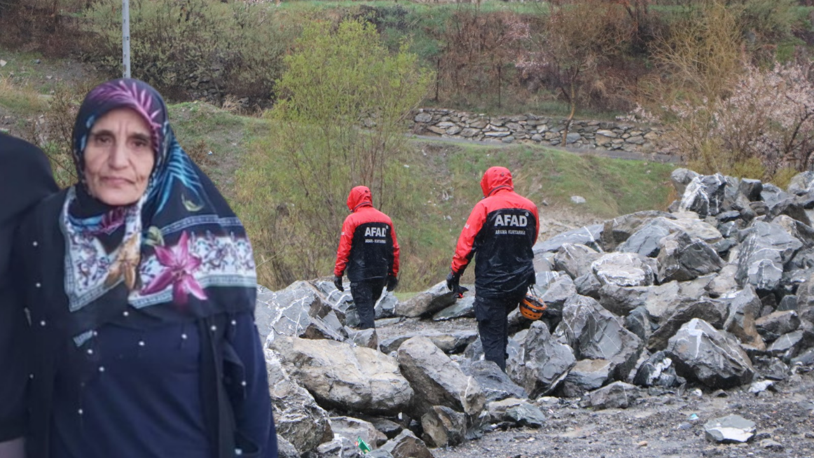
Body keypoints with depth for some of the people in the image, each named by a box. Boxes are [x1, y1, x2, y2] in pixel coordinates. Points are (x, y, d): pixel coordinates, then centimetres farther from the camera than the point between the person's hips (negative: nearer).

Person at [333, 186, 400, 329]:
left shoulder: (352, 219, -6)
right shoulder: (386, 220, 10)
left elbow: (343, 249, -11)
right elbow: (394, 249, 12)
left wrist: (338, 273, -7)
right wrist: (393, 274, 17)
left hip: (360, 275, -5)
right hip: (380, 274, 5)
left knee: (364, 309, -4)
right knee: (370, 307, 19)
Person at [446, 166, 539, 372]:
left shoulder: (484, 206, -9)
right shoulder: (530, 207, 5)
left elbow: (466, 242, -10)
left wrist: (455, 273, -2)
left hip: (491, 282, -5)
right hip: (520, 283, 5)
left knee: (491, 333, 1)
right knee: (502, 317, 30)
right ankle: (501, 356, 30)